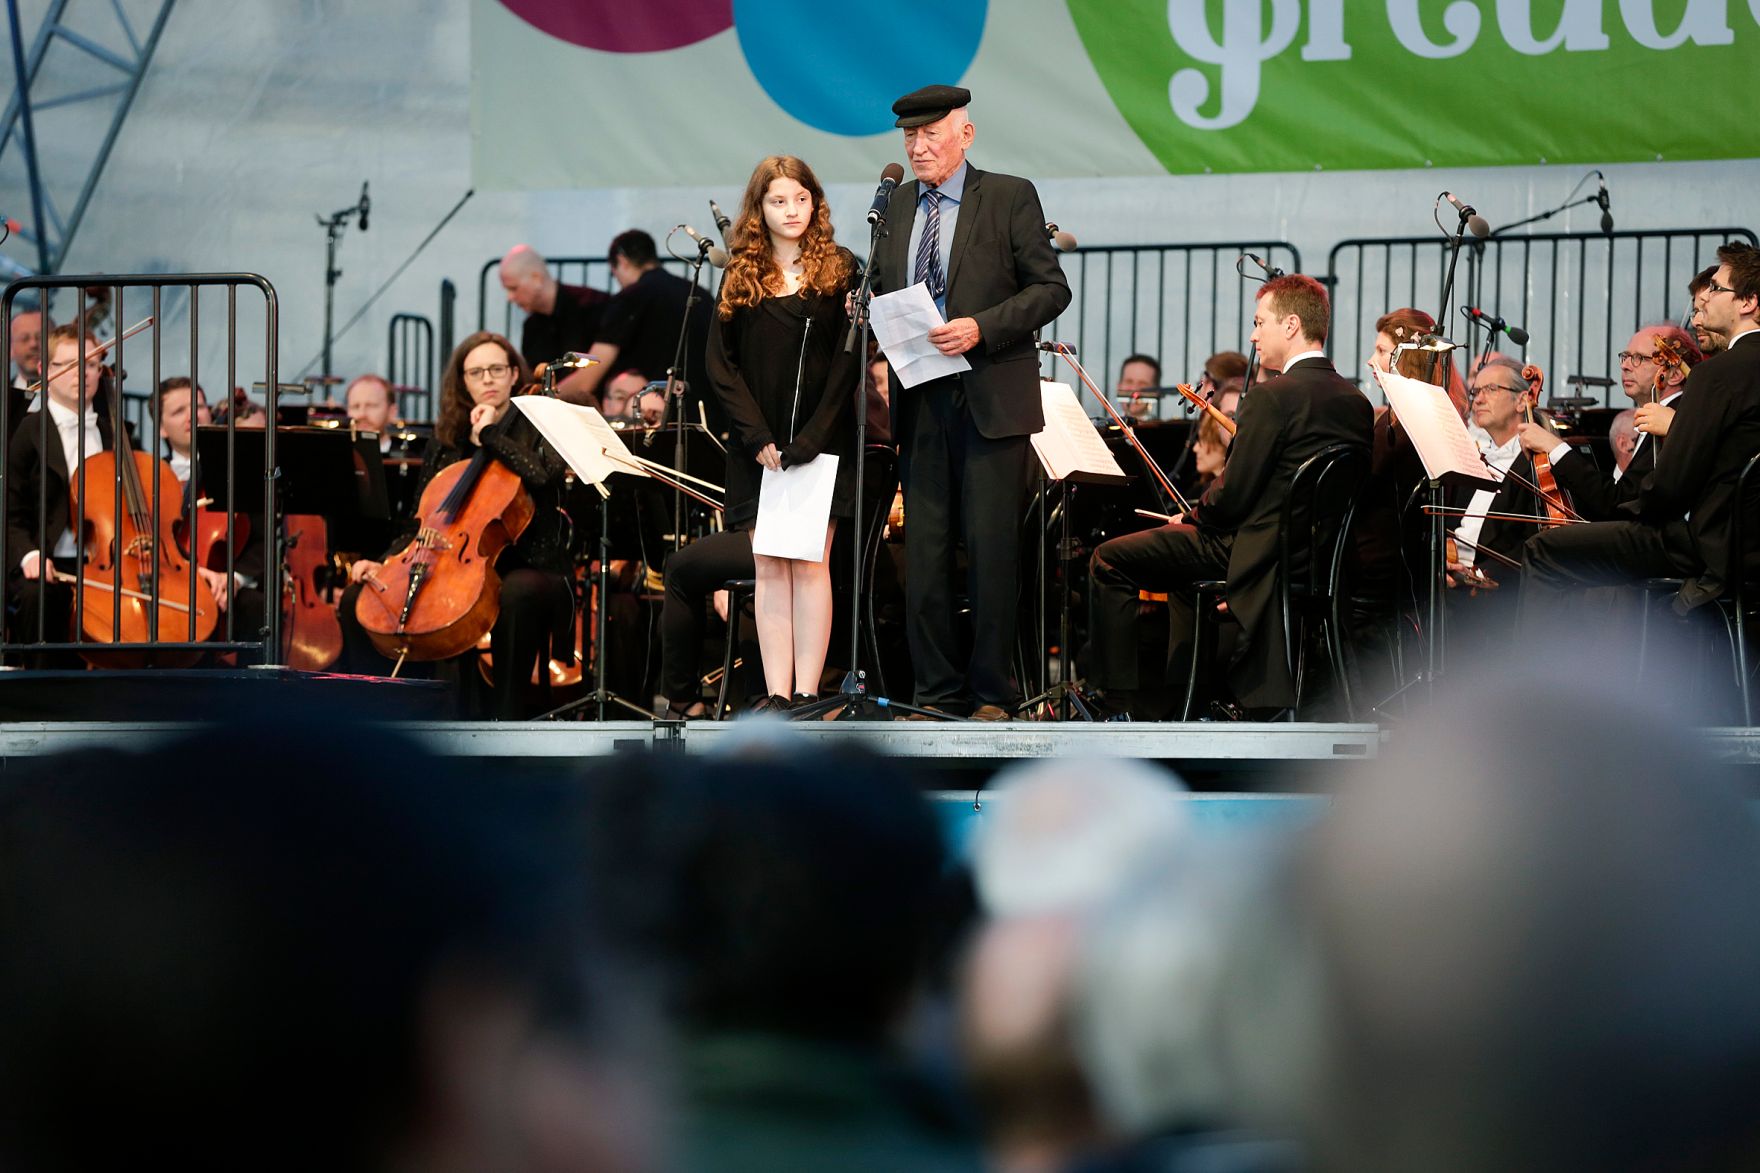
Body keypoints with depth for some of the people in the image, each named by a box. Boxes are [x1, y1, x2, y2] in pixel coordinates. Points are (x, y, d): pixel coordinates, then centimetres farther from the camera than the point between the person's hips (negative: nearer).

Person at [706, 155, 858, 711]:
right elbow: (721, 364, 4)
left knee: (810, 563, -5)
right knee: (770, 567, 1)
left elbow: (848, 360, -4)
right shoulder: (740, 278, 8)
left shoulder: (840, 271, 1)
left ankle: (807, 693, -6)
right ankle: (776, 694, -1)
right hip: (758, 448, 3)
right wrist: (757, 437, -7)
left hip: (819, 442, -3)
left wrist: (810, 439, -12)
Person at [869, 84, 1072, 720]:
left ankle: (992, 693, 3)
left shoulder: (1009, 197, -1)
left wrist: (982, 328, -16)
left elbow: (1050, 288, -4)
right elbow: (882, 286, 23)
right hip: (921, 403, 5)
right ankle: (938, 691, 10)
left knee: (991, 549, -3)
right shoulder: (899, 204, 14)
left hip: (991, 400, -5)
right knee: (924, 553, 4)